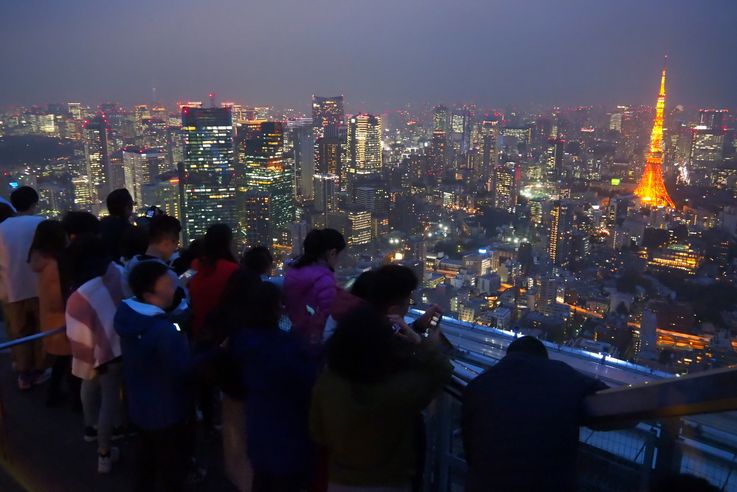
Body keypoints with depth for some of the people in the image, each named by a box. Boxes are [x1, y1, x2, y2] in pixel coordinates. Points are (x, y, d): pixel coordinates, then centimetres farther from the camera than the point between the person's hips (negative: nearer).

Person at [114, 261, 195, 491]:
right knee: (172, 469, 15)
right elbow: (185, 371, -31)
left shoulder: (129, 312, -8)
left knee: (146, 459, 30)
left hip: (141, 406, 8)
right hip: (168, 412, -8)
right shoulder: (164, 330, -35)